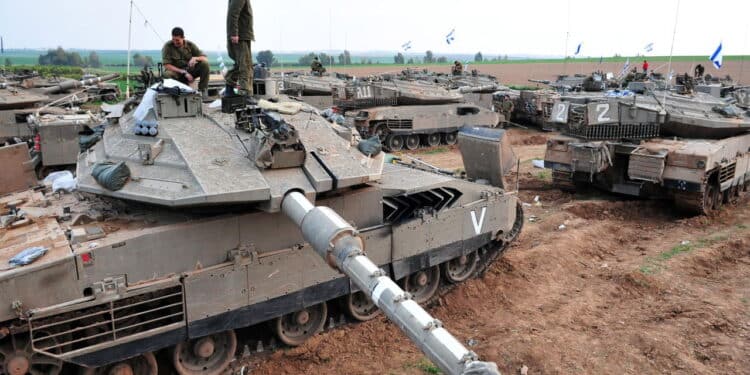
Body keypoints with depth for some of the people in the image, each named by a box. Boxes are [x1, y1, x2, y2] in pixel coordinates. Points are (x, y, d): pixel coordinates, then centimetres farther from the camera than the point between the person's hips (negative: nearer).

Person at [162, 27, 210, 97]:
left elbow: (205, 58, -5)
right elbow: (167, 65, -17)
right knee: (167, 74, -37)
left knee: (204, 63, -22)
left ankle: (203, 89, -14)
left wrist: (195, 58, -28)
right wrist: (184, 72, -25)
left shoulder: (190, 45, -3)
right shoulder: (167, 46, -10)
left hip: (190, 71, 2)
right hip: (177, 72, -2)